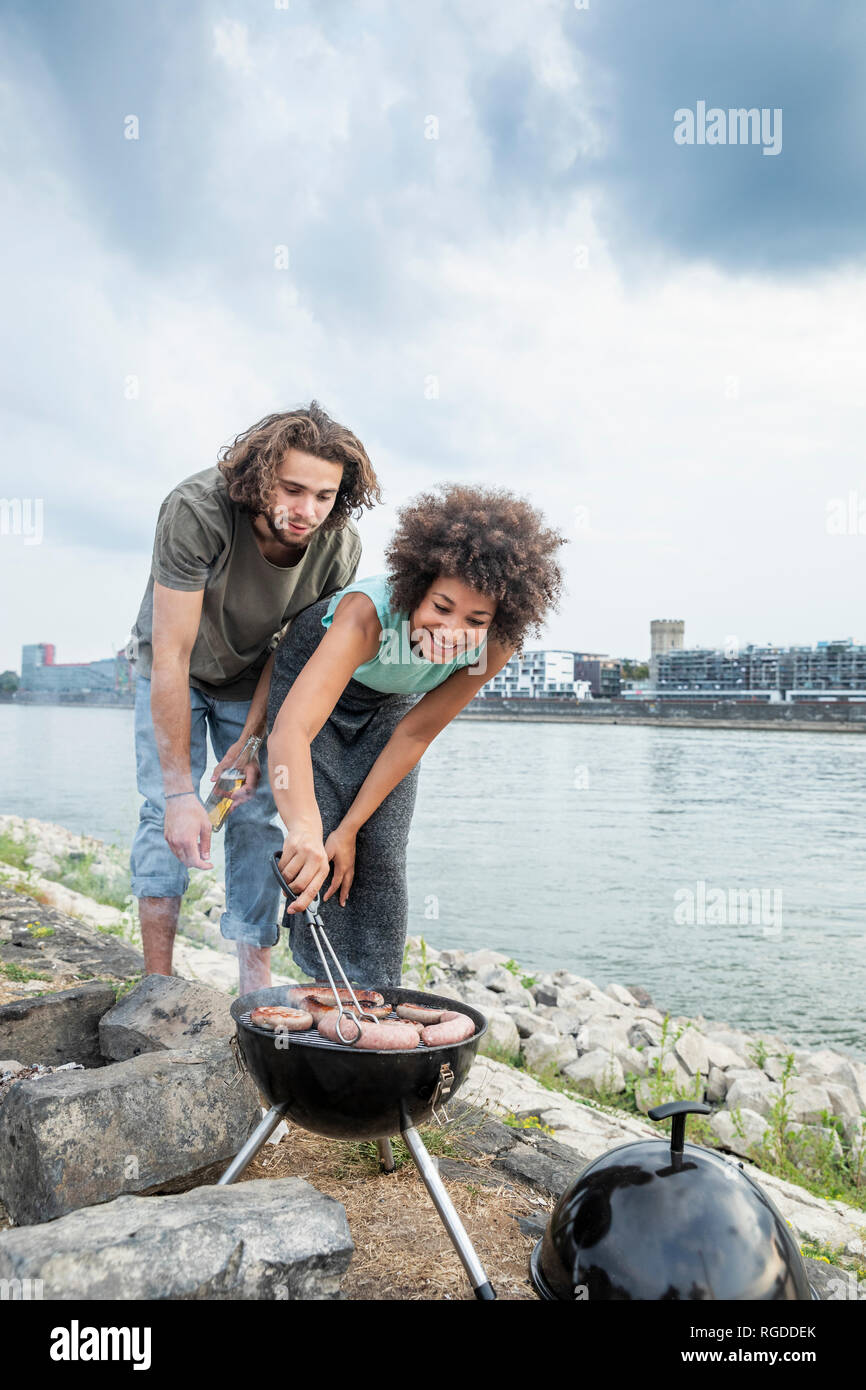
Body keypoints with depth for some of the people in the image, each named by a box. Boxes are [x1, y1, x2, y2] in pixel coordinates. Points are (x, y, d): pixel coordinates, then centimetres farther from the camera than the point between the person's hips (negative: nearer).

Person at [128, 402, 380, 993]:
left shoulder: (340, 548, -28)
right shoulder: (197, 510, -38)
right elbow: (171, 657, -37)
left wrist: (253, 738, -19)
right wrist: (181, 792, -37)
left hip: (254, 683, 2)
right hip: (174, 674, -2)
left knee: (257, 820, -3)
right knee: (165, 813, -10)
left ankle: (257, 983, 5)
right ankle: (158, 982, -2)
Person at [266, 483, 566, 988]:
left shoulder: (497, 646, -31)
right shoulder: (369, 613, -44)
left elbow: (417, 733, -20)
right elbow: (291, 730, -56)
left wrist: (350, 830, -18)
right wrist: (305, 828, -73)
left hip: (391, 701, 3)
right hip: (316, 670, -3)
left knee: (382, 857, -4)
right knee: (318, 851, -12)